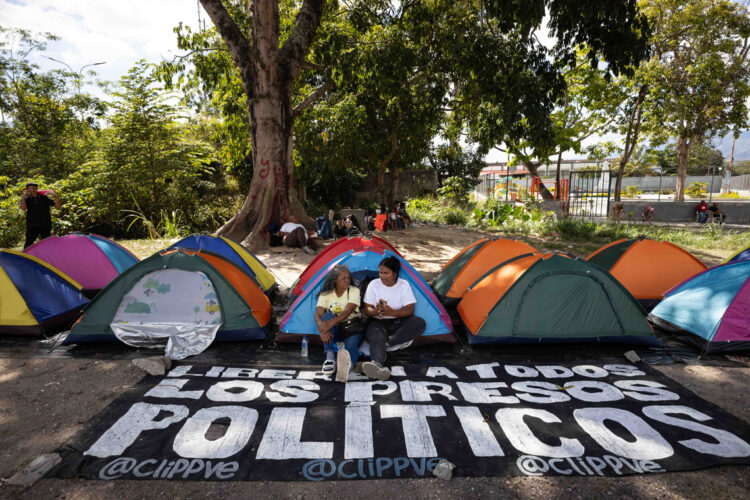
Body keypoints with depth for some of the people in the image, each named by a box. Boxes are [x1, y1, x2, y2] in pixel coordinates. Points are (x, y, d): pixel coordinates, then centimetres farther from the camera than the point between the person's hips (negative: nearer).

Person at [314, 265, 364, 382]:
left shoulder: (354, 291, -7)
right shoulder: (326, 294, -2)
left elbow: (347, 312, -22)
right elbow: (318, 314, -16)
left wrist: (332, 322, -40)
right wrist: (322, 328, -39)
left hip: (352, 327, -2)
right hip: (335, 330, 2)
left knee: (352, 345, -35)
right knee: (327, 315, -30)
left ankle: (346, 365, -74)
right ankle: (329, 357, -39)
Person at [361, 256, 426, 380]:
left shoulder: (404, 285, -1)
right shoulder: (374, 284, -1)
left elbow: (409, 310, -8)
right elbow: (367, 310, -3)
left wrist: (392, 312, -26)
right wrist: (375, 311, -28)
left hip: (398, 322, 2)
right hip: (378, 322, -2)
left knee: (419, 323, -26)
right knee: (377, 337, -36)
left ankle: (387, 343, -28)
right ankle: (377, 365, -65)